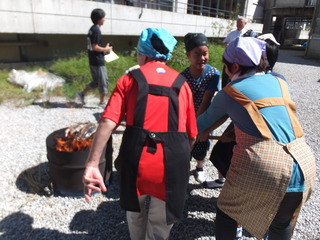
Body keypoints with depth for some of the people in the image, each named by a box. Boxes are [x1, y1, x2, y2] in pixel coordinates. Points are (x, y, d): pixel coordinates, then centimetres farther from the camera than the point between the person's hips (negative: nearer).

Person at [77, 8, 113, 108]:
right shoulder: (96, 30, -16)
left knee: (96, 81, 19)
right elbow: (95, 47, -21)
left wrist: (104, 49, 12)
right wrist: (106, 49, -9)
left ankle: (82, 94, 18)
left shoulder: (92, 29, 13)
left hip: (92, 60, 9)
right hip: (98, 61, -9)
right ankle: (102, 102, 12)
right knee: (103, 81, 3)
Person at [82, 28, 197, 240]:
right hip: (172, 164, 1)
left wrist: (92, 164, -13)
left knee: (135, 210, 31)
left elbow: (108, 123, -10)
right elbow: (192, 135, 7)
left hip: (136, 160, 0)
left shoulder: (130, 79, 5)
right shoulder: (181, 83, 11)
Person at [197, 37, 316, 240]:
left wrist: (202, 132, 42)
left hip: (261, 167, -5)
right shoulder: (280, 82, 17)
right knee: (282, 223, 29)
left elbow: (204, 121, 19)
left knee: (227, 213, 21)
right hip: (304, 165, 6)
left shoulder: (229, 93, 5)